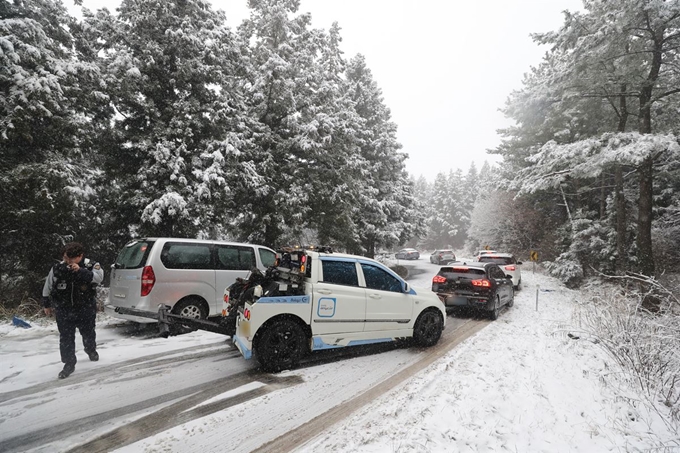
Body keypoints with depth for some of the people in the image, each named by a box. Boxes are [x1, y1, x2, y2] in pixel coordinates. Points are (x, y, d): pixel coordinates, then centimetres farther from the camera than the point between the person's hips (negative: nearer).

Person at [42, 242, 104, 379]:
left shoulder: (91, 266, -14)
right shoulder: (57, 268, -8)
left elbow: (98, 277, -34)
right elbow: (47, 287, 6)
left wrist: (81, 271, -43)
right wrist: (46, 304, 13)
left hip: (86, 310, -1)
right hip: (64, 311, 1)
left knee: (88, 333, 16)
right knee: (66, 338, 5)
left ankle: (91, 350, 46)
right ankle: (69, 364, 20)